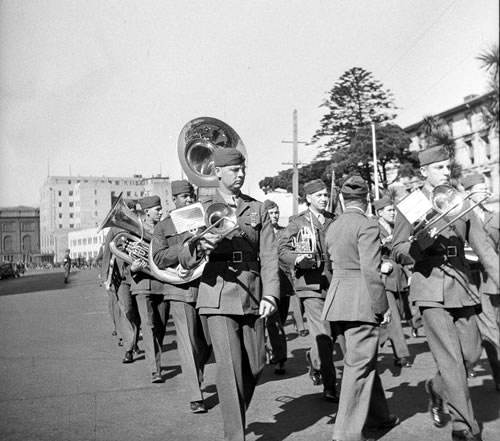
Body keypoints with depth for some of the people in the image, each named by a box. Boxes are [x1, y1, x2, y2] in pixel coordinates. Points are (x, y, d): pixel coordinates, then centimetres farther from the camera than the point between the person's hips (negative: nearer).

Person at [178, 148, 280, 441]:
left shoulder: (257, 209, 10)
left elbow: (269, 255, 4)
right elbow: (186, 261, -4)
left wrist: (270, 294, -9)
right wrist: (199, 246, -28)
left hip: (252, 298, 3)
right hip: (219, 298, -3)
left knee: (256, 364, 10)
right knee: (230, 368, -9)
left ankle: (236, 413, 37)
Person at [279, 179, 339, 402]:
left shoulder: (334, 221, 12)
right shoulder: (297, 222, 2)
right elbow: (282, 250, 1)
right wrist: (297, 259, -18)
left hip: (333, 284, 5)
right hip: (310, 284, -4)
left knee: (332, 332, 11)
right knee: (323, 335, -9)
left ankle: (313, 358, 41)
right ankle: (329, 386, 1)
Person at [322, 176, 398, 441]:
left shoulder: (333, 227, 13)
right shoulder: (367, 225, -12)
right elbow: (371, 271, -17)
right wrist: (382, 307, -12)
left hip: (337, 297, 8)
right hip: (361, 300, -8)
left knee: (365, 360, 20)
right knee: (359, 364, -1)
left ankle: (378, 415, 34)